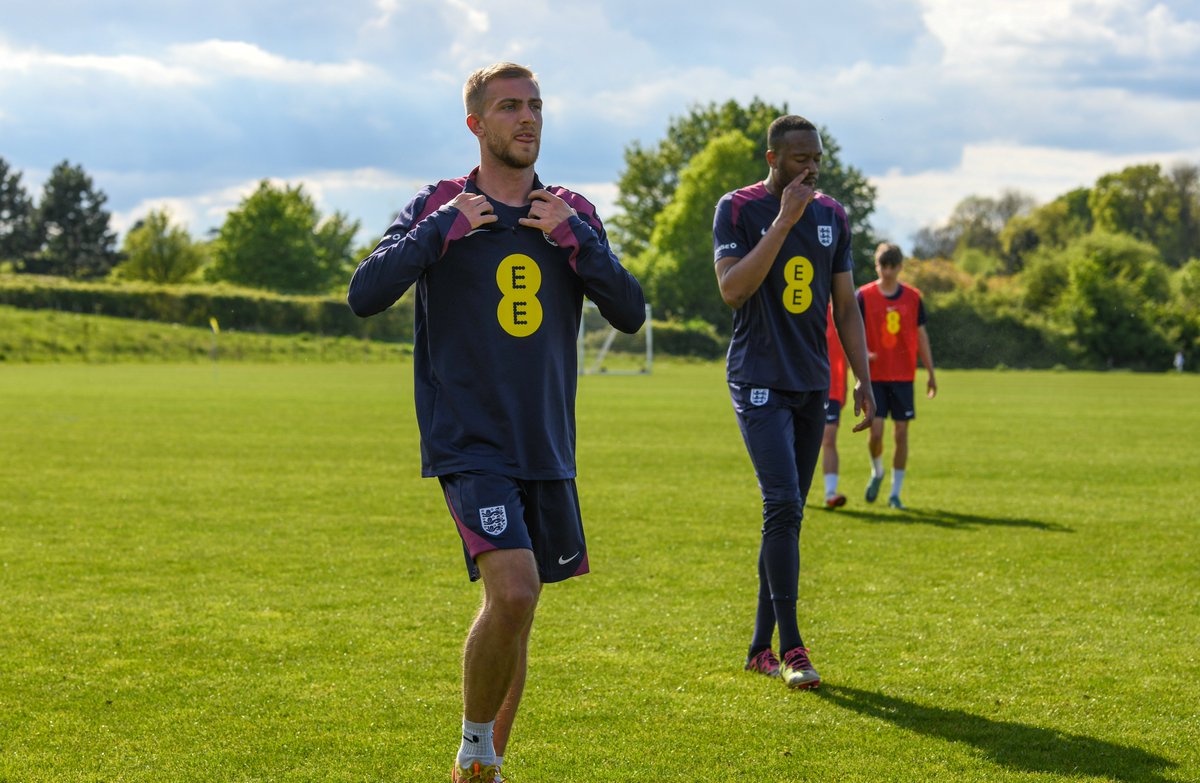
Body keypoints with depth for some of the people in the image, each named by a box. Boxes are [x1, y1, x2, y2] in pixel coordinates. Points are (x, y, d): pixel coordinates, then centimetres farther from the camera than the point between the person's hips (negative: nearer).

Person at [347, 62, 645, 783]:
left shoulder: (573, 213, 9)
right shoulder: (442, 206, -2)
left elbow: (630, 312, 2)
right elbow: (365, 294, -12)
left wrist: (575, 238, -9)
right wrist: (444, 228, -16)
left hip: (546, 448, 5)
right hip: (468, 445, -5)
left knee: (515, 609, 11)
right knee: (513, 592, -22)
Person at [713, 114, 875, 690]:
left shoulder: (832, 216, 10)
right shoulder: (738, 209, -6)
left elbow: (845, 305, 15)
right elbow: (732, 289, -19)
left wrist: (862, 380, 9)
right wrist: (785, 220, -20)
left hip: (813, 383, 6)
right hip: (759, 380, -6)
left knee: (787, 514, 7)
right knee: (783, 506, -17)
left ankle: (761, 647, 15)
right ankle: (791, 648, -15)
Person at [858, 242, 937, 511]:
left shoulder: (913, 297, 5)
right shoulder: (864, 296, -1)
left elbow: (921, 336, 11)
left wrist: (931, 373, 9)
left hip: (903, 377, 2)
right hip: (874, 376, -2)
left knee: (901, 433, 0)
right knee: (876, 432, -10)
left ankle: (895, 493, 9)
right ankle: (877, 472, 22)